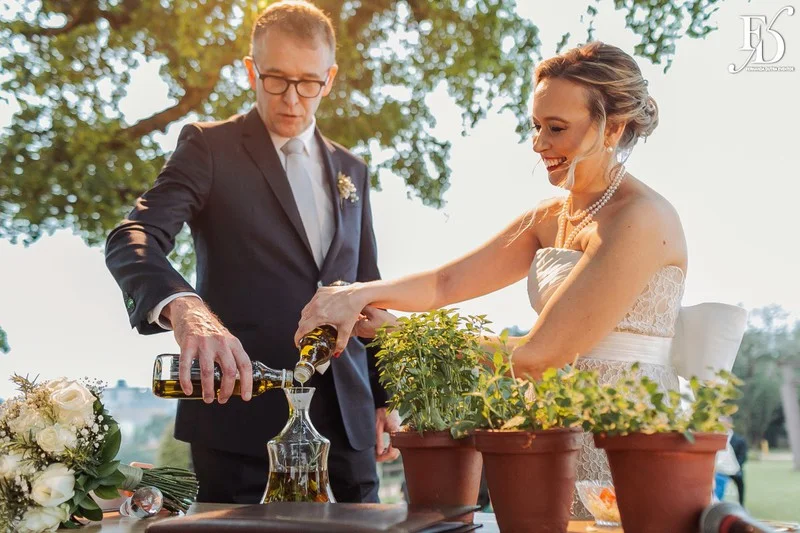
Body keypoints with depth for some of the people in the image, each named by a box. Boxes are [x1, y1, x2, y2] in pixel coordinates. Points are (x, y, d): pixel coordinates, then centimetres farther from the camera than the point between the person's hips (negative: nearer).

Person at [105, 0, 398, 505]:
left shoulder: (350, 170, 15)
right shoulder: (210, 147, -1)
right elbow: (132, 240, -16)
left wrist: (383, 398, 14)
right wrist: (183, 307, -36)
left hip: (345, 414, 5)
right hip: (242, 408, -4)